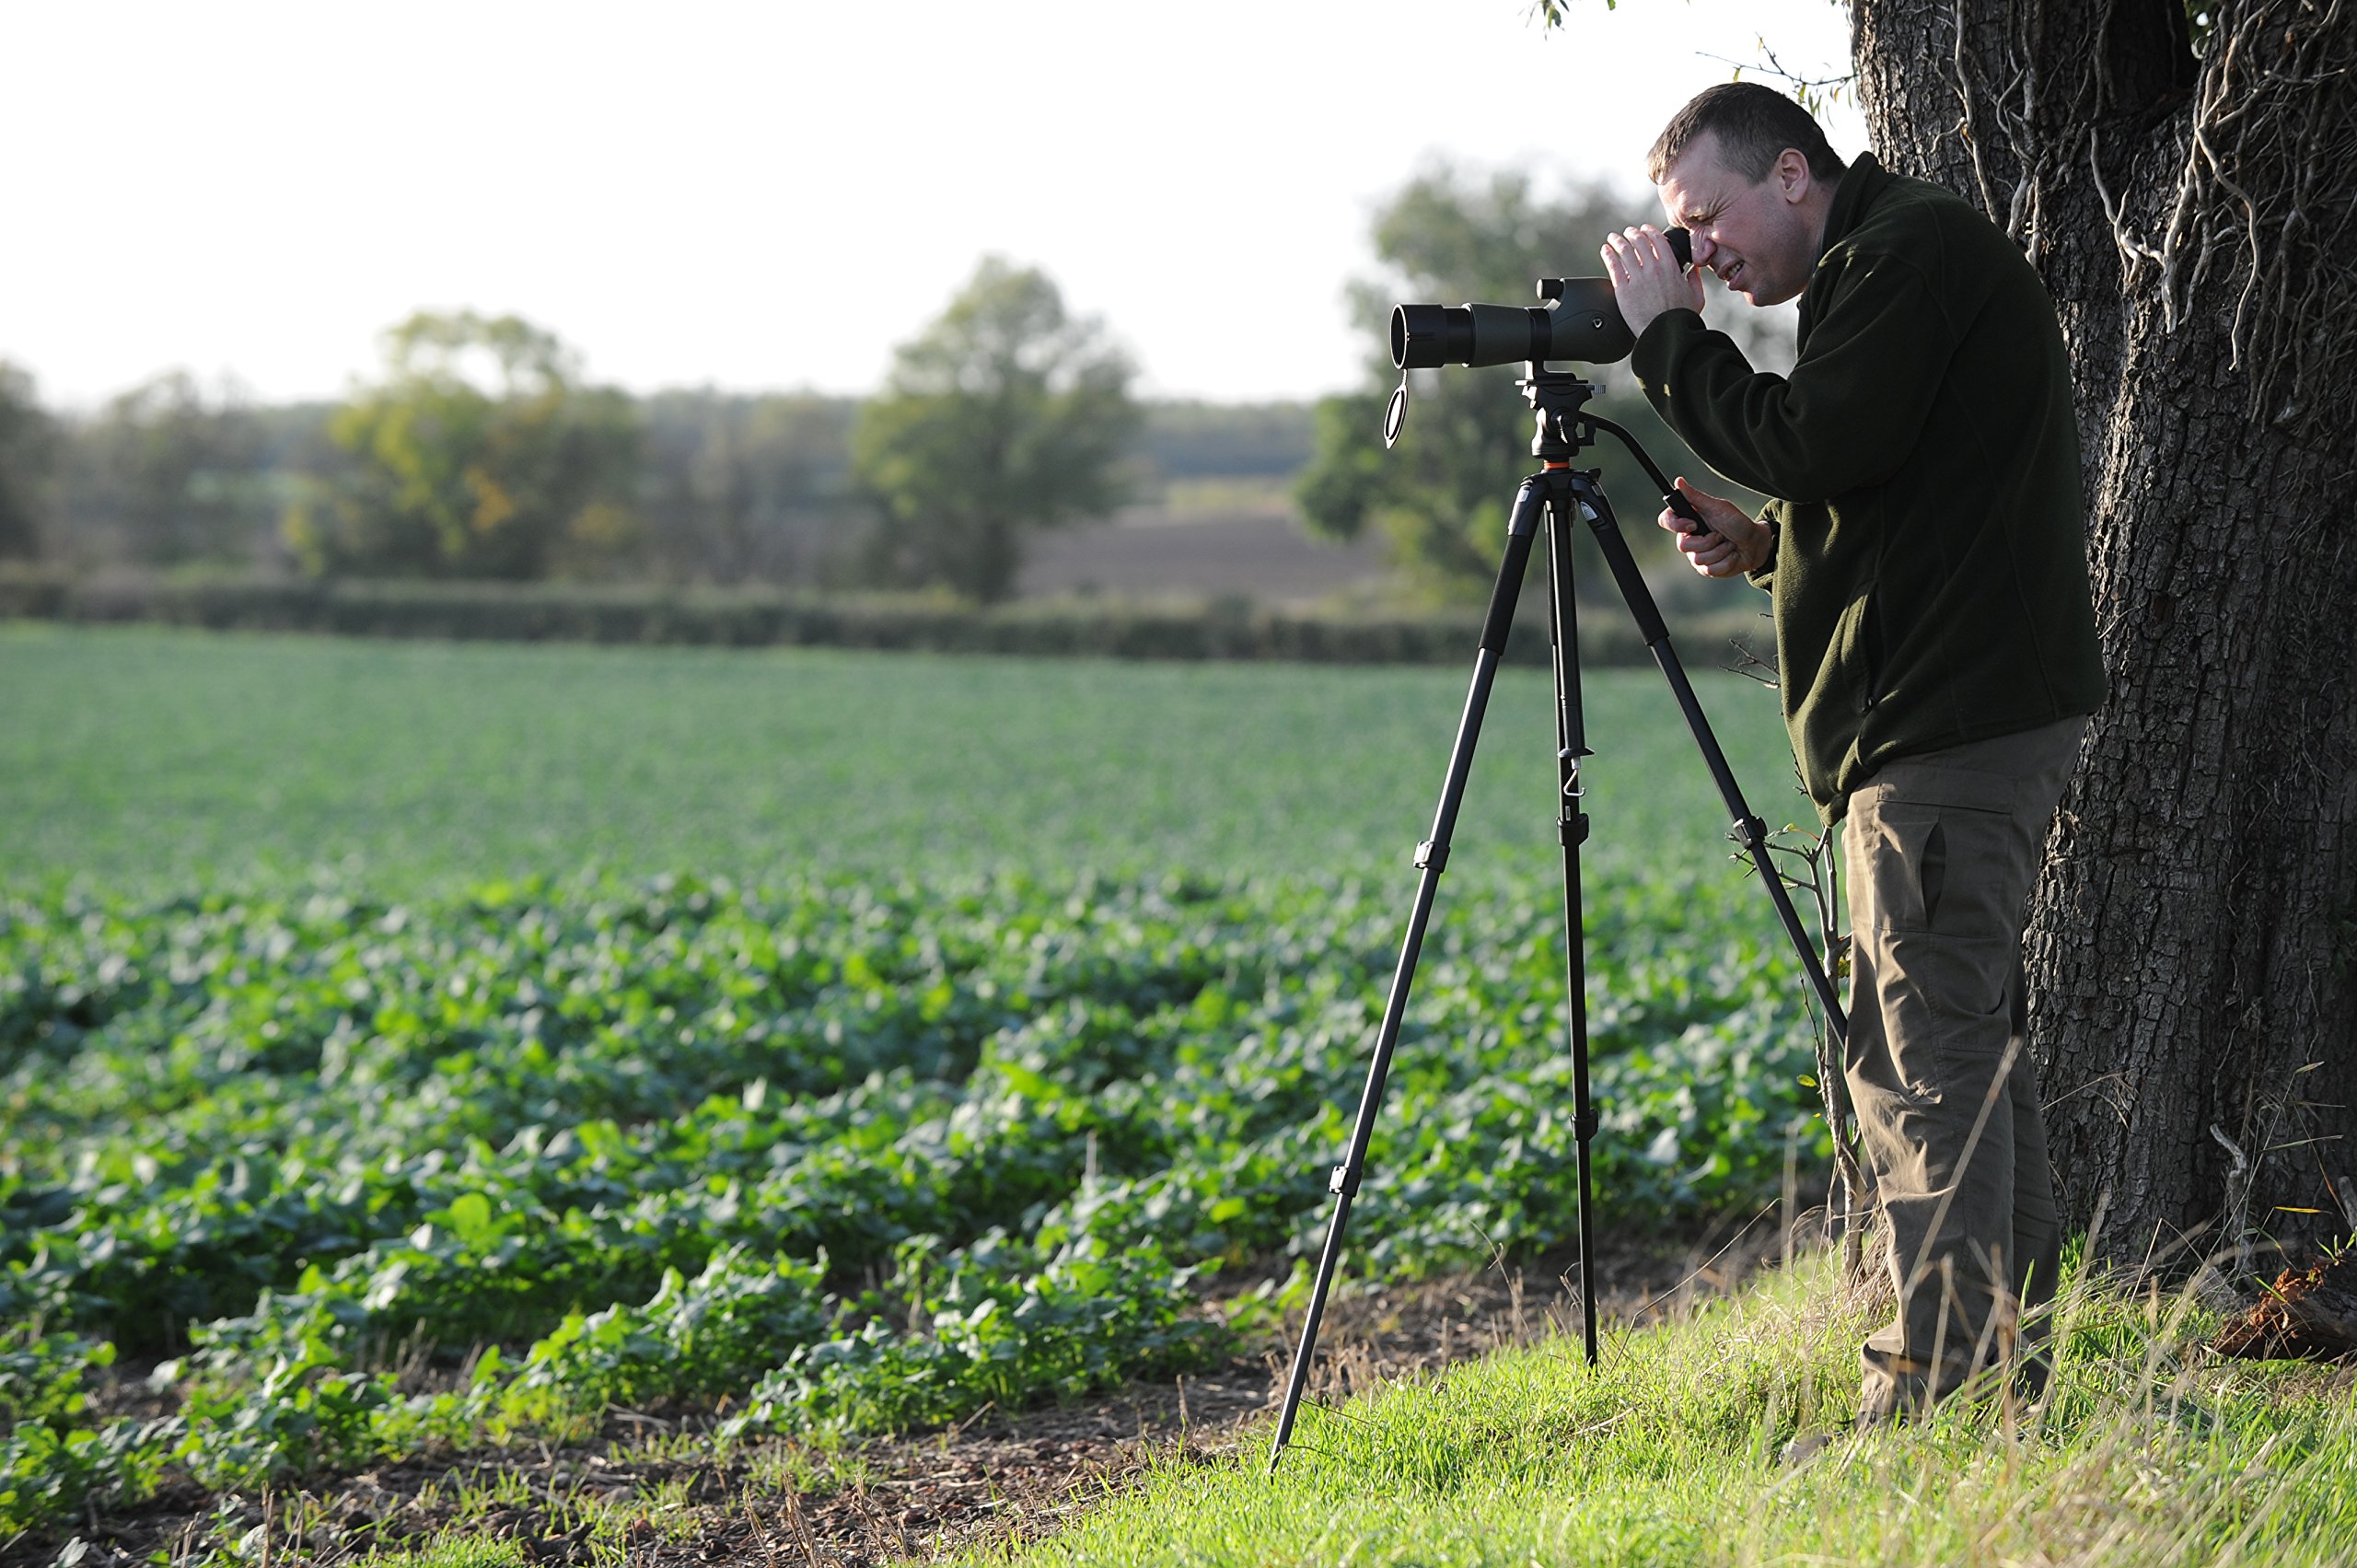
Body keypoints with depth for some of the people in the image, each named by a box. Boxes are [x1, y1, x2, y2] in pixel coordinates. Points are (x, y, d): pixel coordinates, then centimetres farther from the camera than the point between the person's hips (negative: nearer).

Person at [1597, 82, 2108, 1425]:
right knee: (1968, 1040, 13)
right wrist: (1763, 547, 11)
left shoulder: (1912, 250, -10)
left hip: (1948, 727, -11)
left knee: (1927, 1051, -10)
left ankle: (1944, 1391, -8)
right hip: (1991, 716, 11)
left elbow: (1818, 446, -19)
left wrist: (1668, 338, -9)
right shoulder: (1905, 259, 21)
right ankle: (2005, 1366, 19)